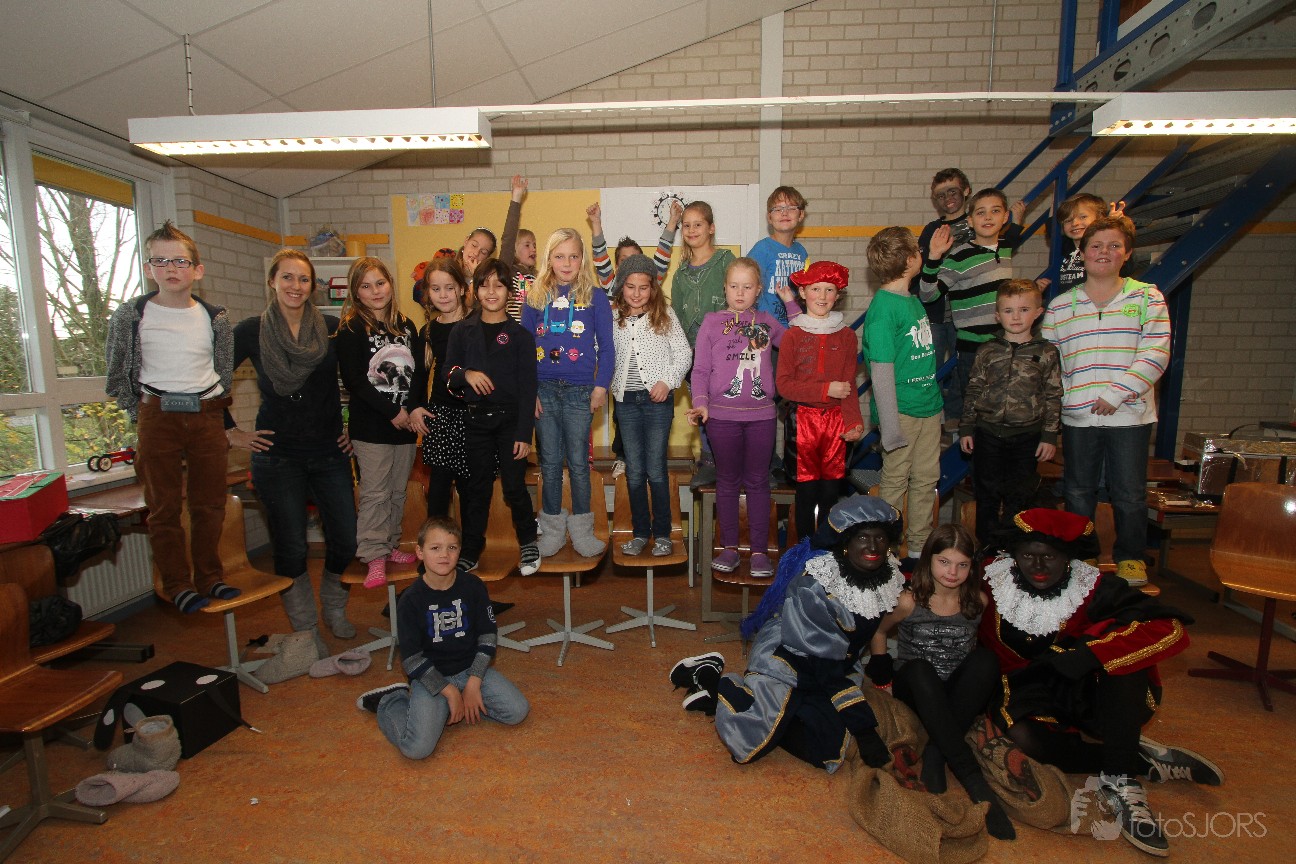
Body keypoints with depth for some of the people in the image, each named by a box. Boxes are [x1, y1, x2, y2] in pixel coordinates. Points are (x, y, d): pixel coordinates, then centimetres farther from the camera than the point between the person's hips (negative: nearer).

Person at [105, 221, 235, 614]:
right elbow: (118, 377, 7)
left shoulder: (215, 318, 4)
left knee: (210, 504, 8)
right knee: (164, 507, 3)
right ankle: (177, 585, 14)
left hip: (207, 417, 1)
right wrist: (143, 415, 4)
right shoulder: (131, 314, 0)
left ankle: (209, 577, 21)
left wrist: (210, 409, 5)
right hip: (157, 419, -1)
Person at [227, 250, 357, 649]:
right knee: (291, 549, 3)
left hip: (329, 452, 2)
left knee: (345, 541, 2)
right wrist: (232, 432, 1)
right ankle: (305, 629, 23)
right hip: (277, 457, -1)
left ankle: (334, 608, 31)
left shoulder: (333, 329, 2)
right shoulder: (252, 331, -1)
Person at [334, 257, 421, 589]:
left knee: (397, 491, 12)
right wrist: (392, 412, -15)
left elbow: (420, 372, 10)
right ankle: (374, 556, 7)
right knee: (374, 493, -2)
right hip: (370, 426, -5)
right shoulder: (351, 329, -4)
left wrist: (413, 409, -6)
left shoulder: (406, 326, 12)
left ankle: (390, 546, 25)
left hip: (406, 424, 5)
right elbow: (354, 381, -11)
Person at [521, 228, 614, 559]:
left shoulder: (595, 297, 1)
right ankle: (552, 530, 23)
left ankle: (582, 531, 20)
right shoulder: (535, 297, 6)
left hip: (579, 390, -2)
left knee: (578, 462, 5)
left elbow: (606, 347, 1)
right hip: (543, 389, 2)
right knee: (550, 461, 9)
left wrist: (601, 386, -6)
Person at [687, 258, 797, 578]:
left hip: (761, 414, 1)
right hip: (722, 415, -1)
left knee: (758, 481, 7)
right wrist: (701, 403, -14)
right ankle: (729, 548, 21)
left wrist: (791, 302, 8)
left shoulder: (767, 322, 10)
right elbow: (700, 369, 1)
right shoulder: (712, 323, 3)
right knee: (728, 481, 9)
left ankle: (759, 551, 17)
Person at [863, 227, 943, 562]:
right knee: (894, 482, 5)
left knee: (926, 480, 15)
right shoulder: (883, 307, -16)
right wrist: (891, 427, -20)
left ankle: (920, 548, 30)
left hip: (929, 406, 8)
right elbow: (881, 370, -19)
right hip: (902, 410, -8)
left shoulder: (912, 299, 10)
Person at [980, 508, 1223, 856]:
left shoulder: (1095, 589, -17)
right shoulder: (995, 579, -14)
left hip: (1087, 693, 0)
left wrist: (1085, 652, -37)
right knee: (1023, 737, -34)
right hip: (1028, 690, 0)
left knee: (1121, 646, -29)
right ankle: (1147, 763, -11)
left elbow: (1170, 628, -30)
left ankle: (1121, 779, -21)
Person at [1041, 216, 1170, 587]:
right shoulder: (1060, 306, 6)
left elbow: (1155, 354, -8)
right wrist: (1061, 396, -6)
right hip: (1077, 415, 2)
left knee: (1129, 493, 7)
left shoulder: (1146, 298, 2)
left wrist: (1116, 394, -16)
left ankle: (1130, 555, 28)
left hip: (1129, 414, -1)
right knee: (1078, 491, 12)